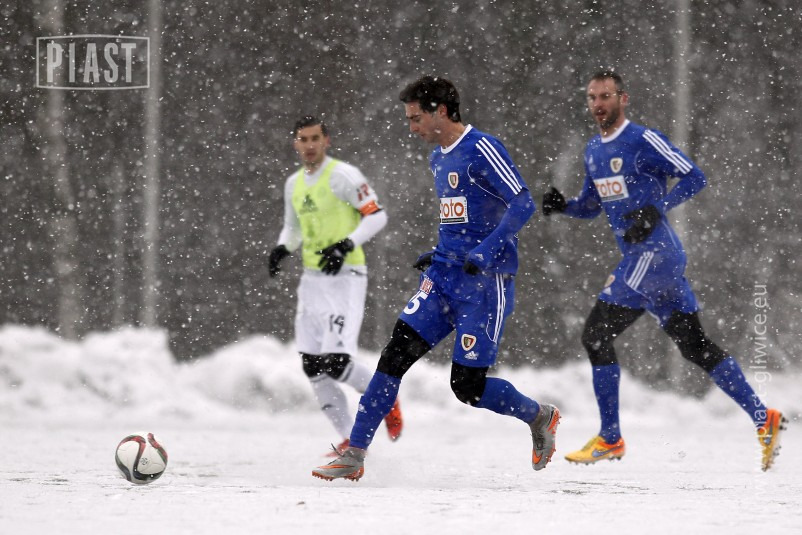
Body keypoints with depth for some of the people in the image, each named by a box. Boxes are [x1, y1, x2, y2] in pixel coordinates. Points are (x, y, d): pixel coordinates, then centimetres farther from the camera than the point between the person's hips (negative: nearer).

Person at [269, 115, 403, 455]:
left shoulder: (343, 175, -9)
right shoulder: (294, 184, 14)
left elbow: (377, 216, -10)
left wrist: (346, 244, -22)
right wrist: (282, 248, 6)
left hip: (346, 278, -7)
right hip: (312, 280, 7)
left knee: (335, 362, -17)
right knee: (313, 367, 1)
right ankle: (350, 440, 11)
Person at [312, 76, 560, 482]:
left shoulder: (481, 149, -12)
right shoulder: (439, 158, 16)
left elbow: (523, 204, -19)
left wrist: (485, 252, -27)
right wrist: (438, 255, 15)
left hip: (485, 281, -8)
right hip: (444, 278, 8)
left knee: (468, 386, -6)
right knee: (397, 353, -6)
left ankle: (540, 417, 21)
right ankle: (354, 455, -5)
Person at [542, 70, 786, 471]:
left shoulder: (643, 141, -10)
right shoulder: (594, 151, 17)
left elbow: (694, 177, -12)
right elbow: (590, 205, 26)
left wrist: (657, 209, -23)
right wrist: (561, 205, 5)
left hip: (653, 253, -9)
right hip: (639, 257, 9)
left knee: (597, 333, -8)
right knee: (694, 344, 8)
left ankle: (610, 439, -1)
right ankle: (763, 418, 10)